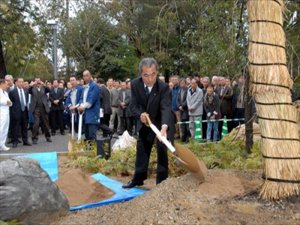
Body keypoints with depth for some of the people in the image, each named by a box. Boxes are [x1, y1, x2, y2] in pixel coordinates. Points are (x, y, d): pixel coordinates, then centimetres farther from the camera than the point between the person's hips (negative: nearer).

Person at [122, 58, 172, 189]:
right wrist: (140, 114, -36)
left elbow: (166, 108, -40)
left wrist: (164, 127, -56)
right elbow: (133, 105, -13)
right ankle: (138, 179, 28)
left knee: (162, 151, -3)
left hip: (161, 122, -4)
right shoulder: (135, 84, -19)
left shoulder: (163, 87, -30)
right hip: (144, 122, 4)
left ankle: (162, 181, 8)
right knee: (141, 149, 13)